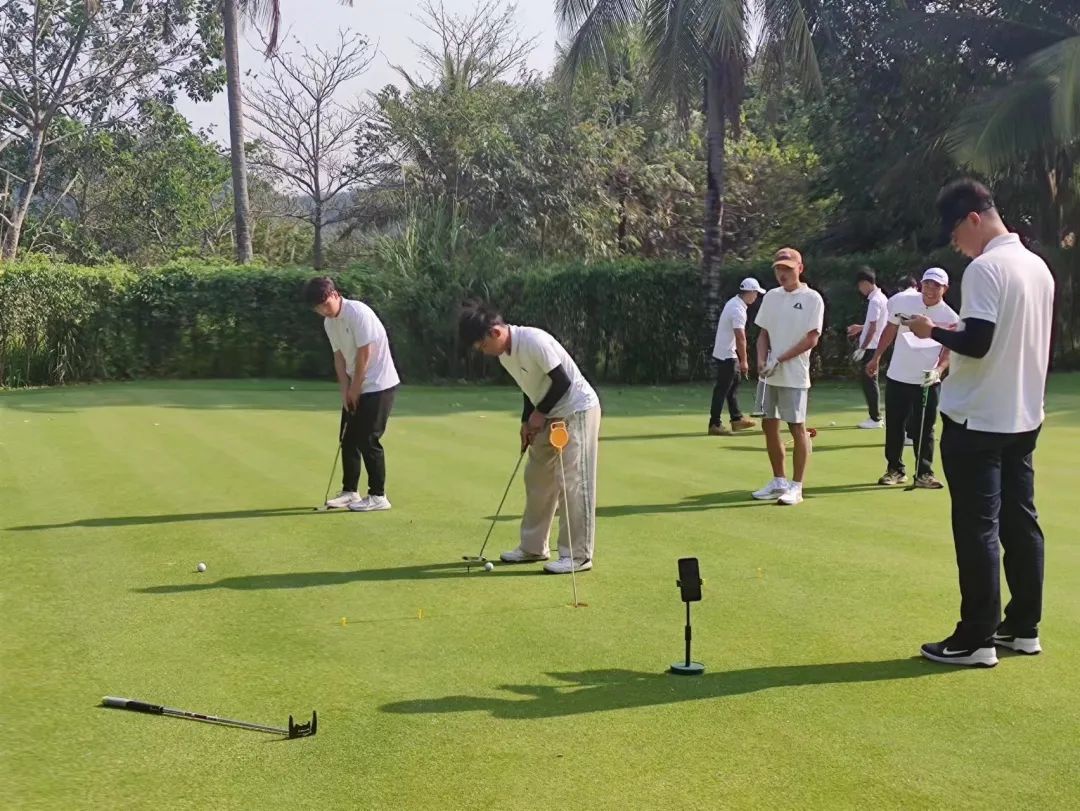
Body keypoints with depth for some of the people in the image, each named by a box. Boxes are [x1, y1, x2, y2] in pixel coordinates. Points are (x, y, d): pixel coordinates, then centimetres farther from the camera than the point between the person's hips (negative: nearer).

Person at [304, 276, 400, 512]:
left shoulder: (358, 312, -20)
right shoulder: (329, 322, 5)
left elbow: (365, 353, -20)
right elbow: (339, 356, 8)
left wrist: (355, 389, -12)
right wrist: (345, 390, -2)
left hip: (378, 385, -8)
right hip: (356, 387, 8)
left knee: (368, 440, -8)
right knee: (348, 439, 11)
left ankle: (378, 496, 0)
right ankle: (350, 491, 22)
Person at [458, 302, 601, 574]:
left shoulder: (534, 341, -25)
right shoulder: (504, 356, 3)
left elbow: (562, 381, -23)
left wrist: (538, 414, -14)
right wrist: (527, 422, 3)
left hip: (577, 410, -9)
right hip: (550, 415, 9)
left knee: (572, 481, -10)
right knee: (537, 478, 13)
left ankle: (578, 555, -6)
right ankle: (533, 546, 23)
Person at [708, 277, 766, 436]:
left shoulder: (734, 302, 9)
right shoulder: (738, 309, -23)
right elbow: (740, 337, -26)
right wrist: (744, 361, -21)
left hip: (726, 352, 10)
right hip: (727, 354, -10)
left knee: (734, 384, 17)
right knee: (722, 389, -7)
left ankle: (736, 419, 25)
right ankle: (714, 425, -4)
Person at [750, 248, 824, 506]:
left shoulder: (812, 298, -7)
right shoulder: (771, 297, 10)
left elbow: (812, 339, -12)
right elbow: (764, 333, 13)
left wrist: (779, 360, -15)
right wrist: (762, 361, -4)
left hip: (794, 375, -6)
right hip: (770, 375, 6)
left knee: (797, 427, -3)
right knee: (770, 425, 9)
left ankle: (796, 486, 3)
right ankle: (779, 481, 21)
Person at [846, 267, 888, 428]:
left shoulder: (875, 301, -17)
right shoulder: (882, 298, 13)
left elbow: (873, 328, -21)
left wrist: (863, 348, -19)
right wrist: (860, 328, 23)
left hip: (871, 347, -10)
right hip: (874, 346, 10)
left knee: (869, 381, -5)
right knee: (868, 380, 14)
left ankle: (875, 418, -1)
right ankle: (875, 416, 18)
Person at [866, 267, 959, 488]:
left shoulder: (950, 318, -7)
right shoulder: (903, 301, -2)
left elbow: (949, 351, -5)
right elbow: (890, 330, 12)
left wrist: (938, 370, -23)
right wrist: (876, 358, 16)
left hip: (928, 381, -1)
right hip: (898, 377, 2)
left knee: (924, 430, 1)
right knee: (894, 426, 6)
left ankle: (924, 473, 10)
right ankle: (895, 470, 18)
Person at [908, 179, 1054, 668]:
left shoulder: (985, 269, -16)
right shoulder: (1039, 267, 11)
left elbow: (977, 342, -24)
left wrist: (933, 332, -7)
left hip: (978, 421, -9)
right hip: (1024, 418, 9)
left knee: (977, 530, -4)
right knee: (1020, 523, 12)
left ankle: (976, 640, 1)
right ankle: (1023, 628, 20)